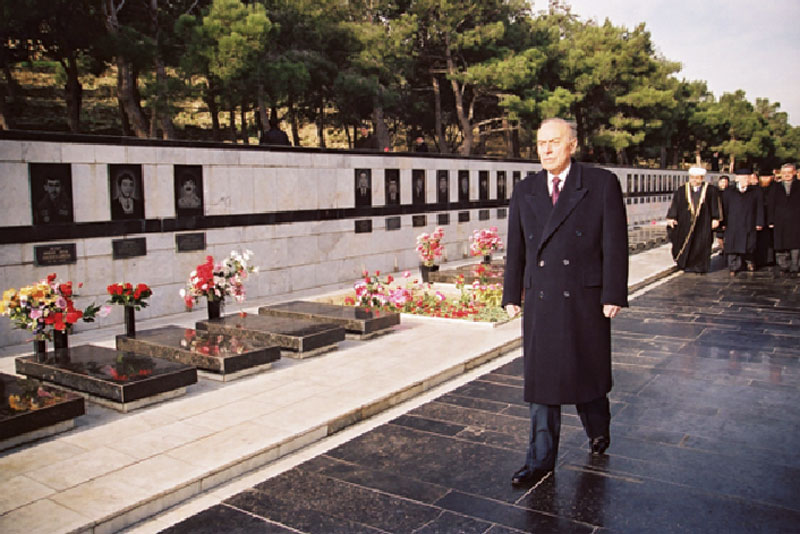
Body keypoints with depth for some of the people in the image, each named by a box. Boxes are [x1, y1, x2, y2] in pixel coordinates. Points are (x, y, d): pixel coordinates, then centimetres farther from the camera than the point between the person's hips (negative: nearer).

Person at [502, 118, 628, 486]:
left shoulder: (602, 185, -2)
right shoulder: (524, 191, 9)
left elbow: (615, 244, -5)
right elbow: (515, 248, 11)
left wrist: (614, 295, -10)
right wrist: (511, 295, 8)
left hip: (585, 299, -3)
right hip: (540, 301, 3)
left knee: (588, 372, 13)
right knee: (541, 378, 6)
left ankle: (598, 429, 43)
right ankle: (541, 460, 17)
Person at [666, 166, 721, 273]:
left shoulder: (710, 190, 2)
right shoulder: (681, 190, 4)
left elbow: (715, 205, 3)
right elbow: (675, 204, 3)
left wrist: (715, 219, -2)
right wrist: (671, 217, -5)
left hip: (703, 222, -1)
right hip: (686, 222, 1)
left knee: (701, 244, 1)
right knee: (685, 244, 3)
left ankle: (699, 266, 11)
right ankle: (686, 264, 17)